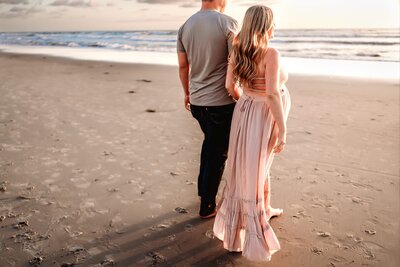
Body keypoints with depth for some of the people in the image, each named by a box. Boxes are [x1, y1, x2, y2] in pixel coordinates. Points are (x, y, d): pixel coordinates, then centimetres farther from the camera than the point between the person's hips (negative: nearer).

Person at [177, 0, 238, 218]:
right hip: (221, 102, -6)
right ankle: (207, 206, 21)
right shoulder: (227, 23, -13)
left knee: (210, 143, 28)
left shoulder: (185, 26, 3)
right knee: (218, 154, 9)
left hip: (197, 102, 6)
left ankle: (203, 189, 38)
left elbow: (183, 66, 9)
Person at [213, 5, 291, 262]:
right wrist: (283, 130, -19)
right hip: (265, 117, -6)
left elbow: (230, 85, 1)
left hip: (245, 111, 7)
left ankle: (265, 209, 42)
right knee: (255, 170, 3)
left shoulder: (238, 51, 0)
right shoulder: (271, 54, -20)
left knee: (252, 166, 20)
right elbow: (273, 94, -25)